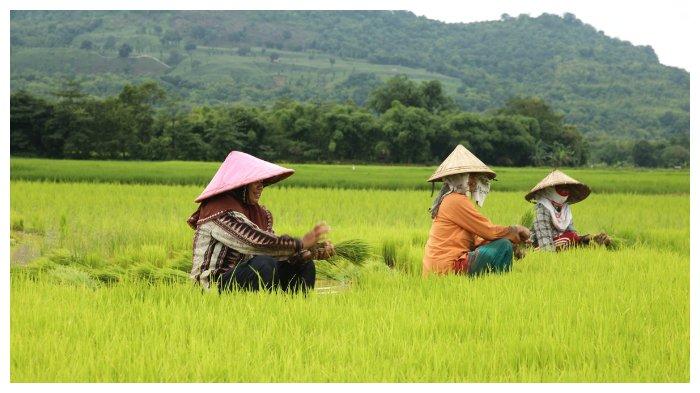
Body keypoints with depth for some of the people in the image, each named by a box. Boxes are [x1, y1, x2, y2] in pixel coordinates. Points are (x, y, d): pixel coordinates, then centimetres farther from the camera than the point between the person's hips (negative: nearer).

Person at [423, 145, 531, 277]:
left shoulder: (448, 200, 20)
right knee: (503, 246, -10)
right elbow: (489, 231, -13)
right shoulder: (456, 201, -12)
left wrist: (515, 238, 5)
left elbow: (476, 240, 14)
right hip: (448, 268, -10)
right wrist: (516, 230, 4)